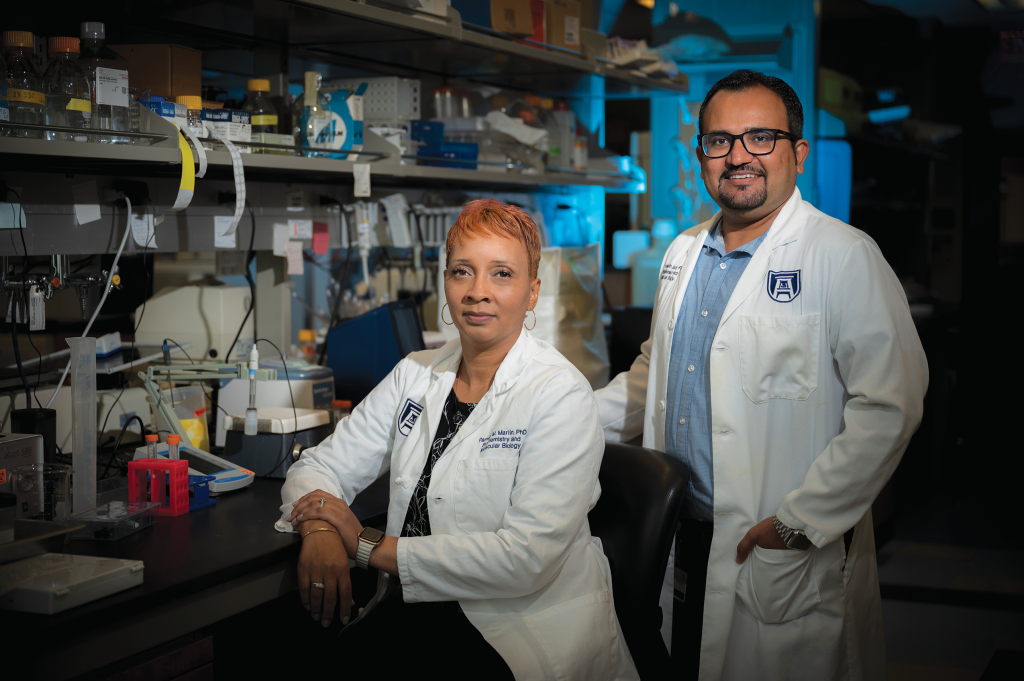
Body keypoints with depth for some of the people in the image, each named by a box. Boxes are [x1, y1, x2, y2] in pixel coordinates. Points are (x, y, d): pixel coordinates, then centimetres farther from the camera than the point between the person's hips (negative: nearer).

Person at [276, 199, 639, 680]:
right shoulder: (415, 375, 9)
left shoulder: (560, 395, -10)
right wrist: (319, 530, -14)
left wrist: (368, 546, -15)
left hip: (523, 631, -5)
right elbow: (322, 465, 11)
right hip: (419, 610, 5)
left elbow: (527, 558, -19)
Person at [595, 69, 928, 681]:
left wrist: (801, 522, -20)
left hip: (785, 559, -6)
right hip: (678, 538, 6)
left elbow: (890, 406, -18)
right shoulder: (685, 253, 11)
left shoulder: (846, 257, -12)